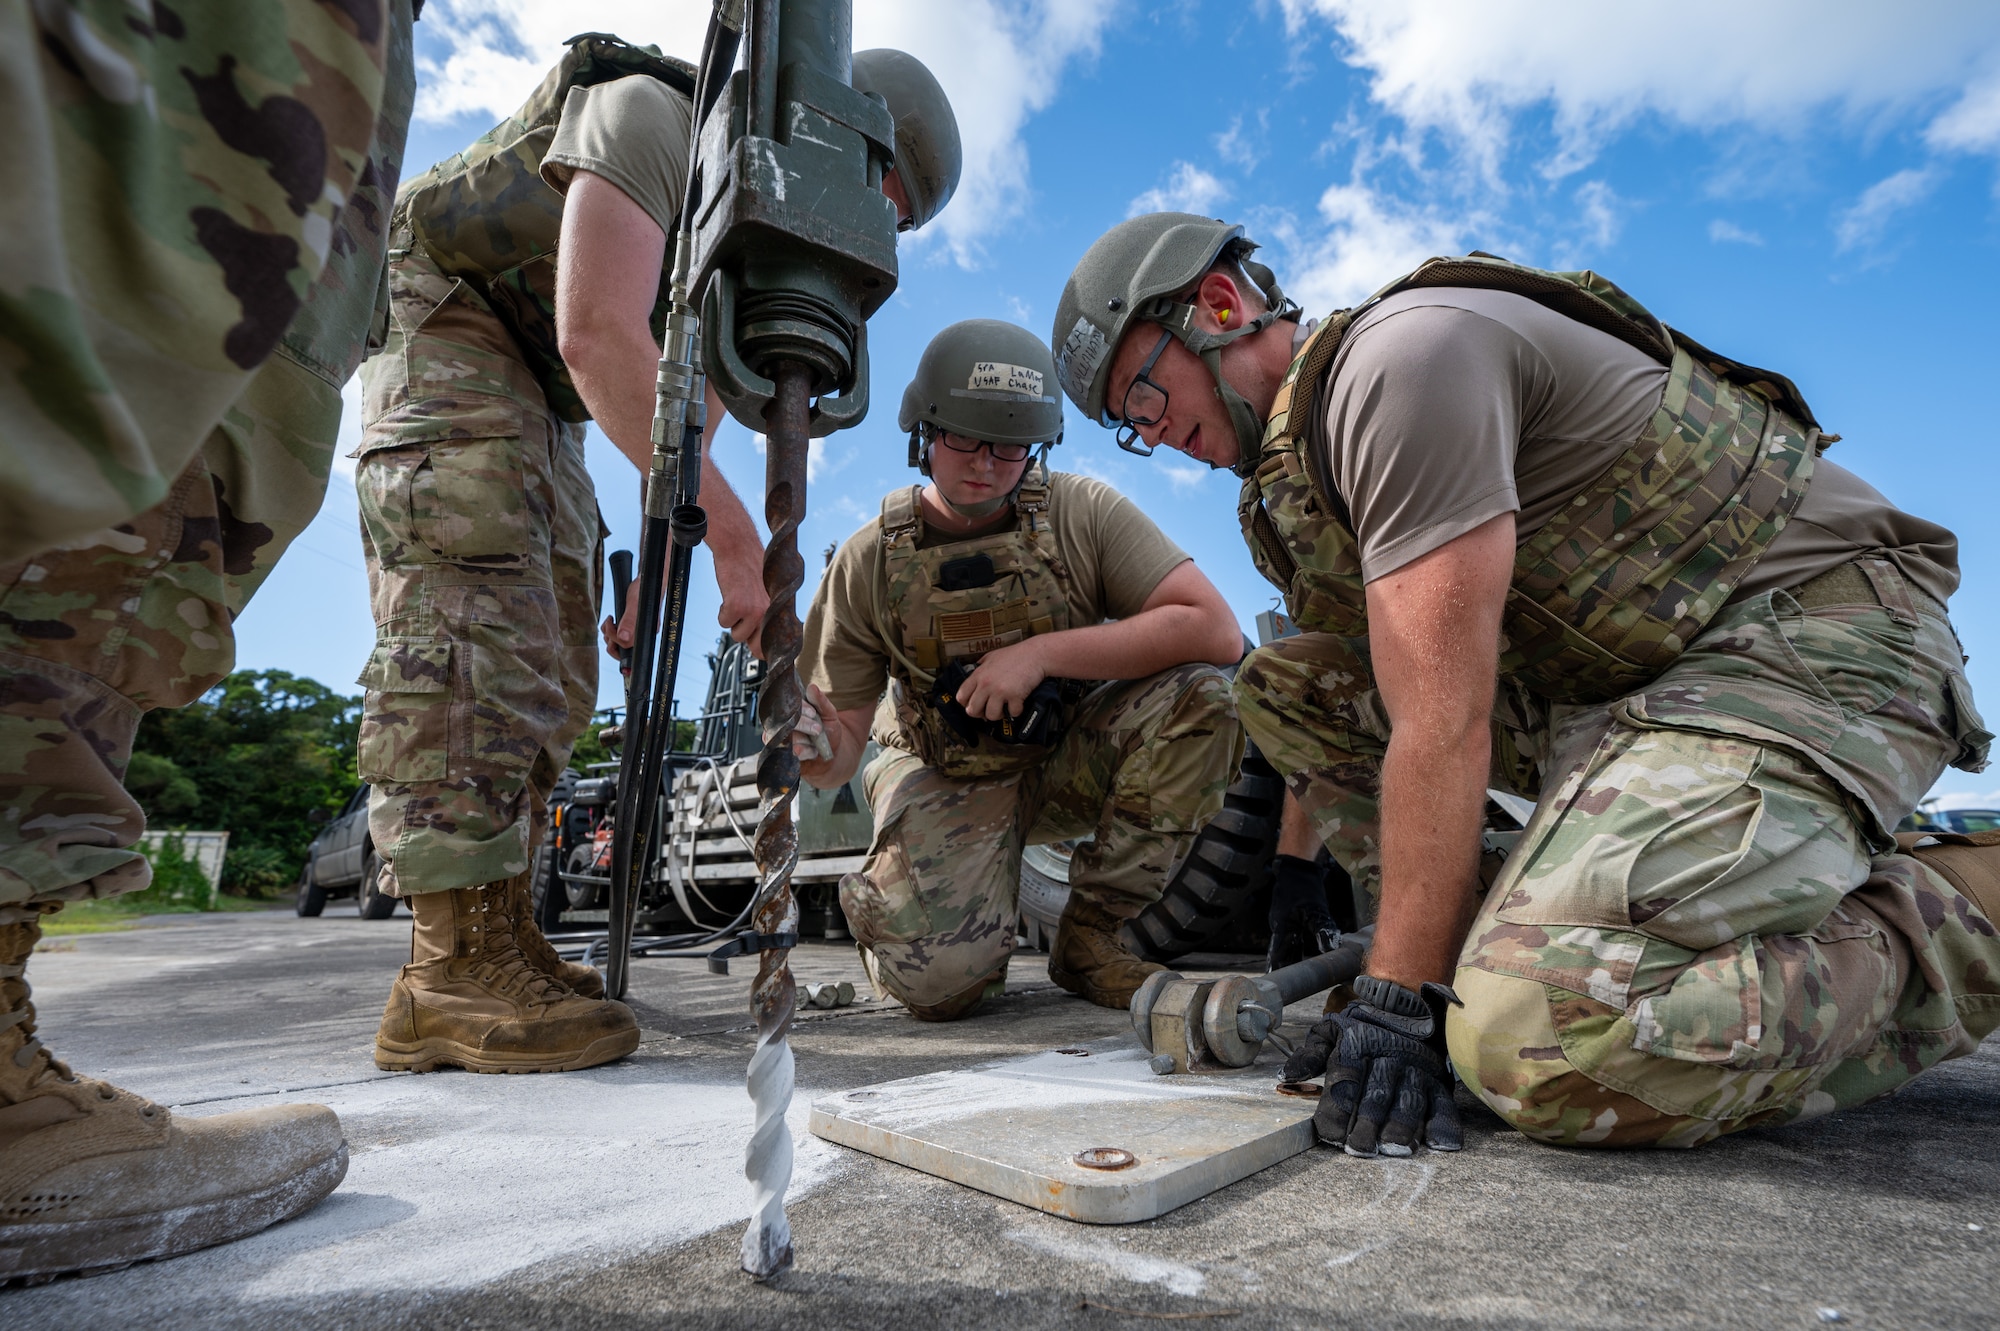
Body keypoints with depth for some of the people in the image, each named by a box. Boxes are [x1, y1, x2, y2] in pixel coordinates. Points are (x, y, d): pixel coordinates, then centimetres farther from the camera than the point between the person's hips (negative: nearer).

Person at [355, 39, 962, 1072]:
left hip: (537, 399, 9)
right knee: (472, 619, -24)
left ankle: (488, 937, 2)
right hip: (437, 318, -8)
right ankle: (455, 968, -26)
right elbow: (599, 335, -37)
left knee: (553, 667, -1)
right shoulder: (647, 115, -22)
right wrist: (730, 525, -39)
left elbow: (693, 396, 5)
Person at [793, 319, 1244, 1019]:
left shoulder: (1084, 513, -13)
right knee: (940, 978, -26)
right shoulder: (869, 561, -12)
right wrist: (812, 746, -33)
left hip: (1071, 758, 2)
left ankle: (1089, 934, -9)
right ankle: (884, 895, 14)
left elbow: (1217, 632, -24)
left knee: (1197, 698, -27)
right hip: (948, 781, -1)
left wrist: (1043, 653, -29)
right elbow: (840, 751, -7)